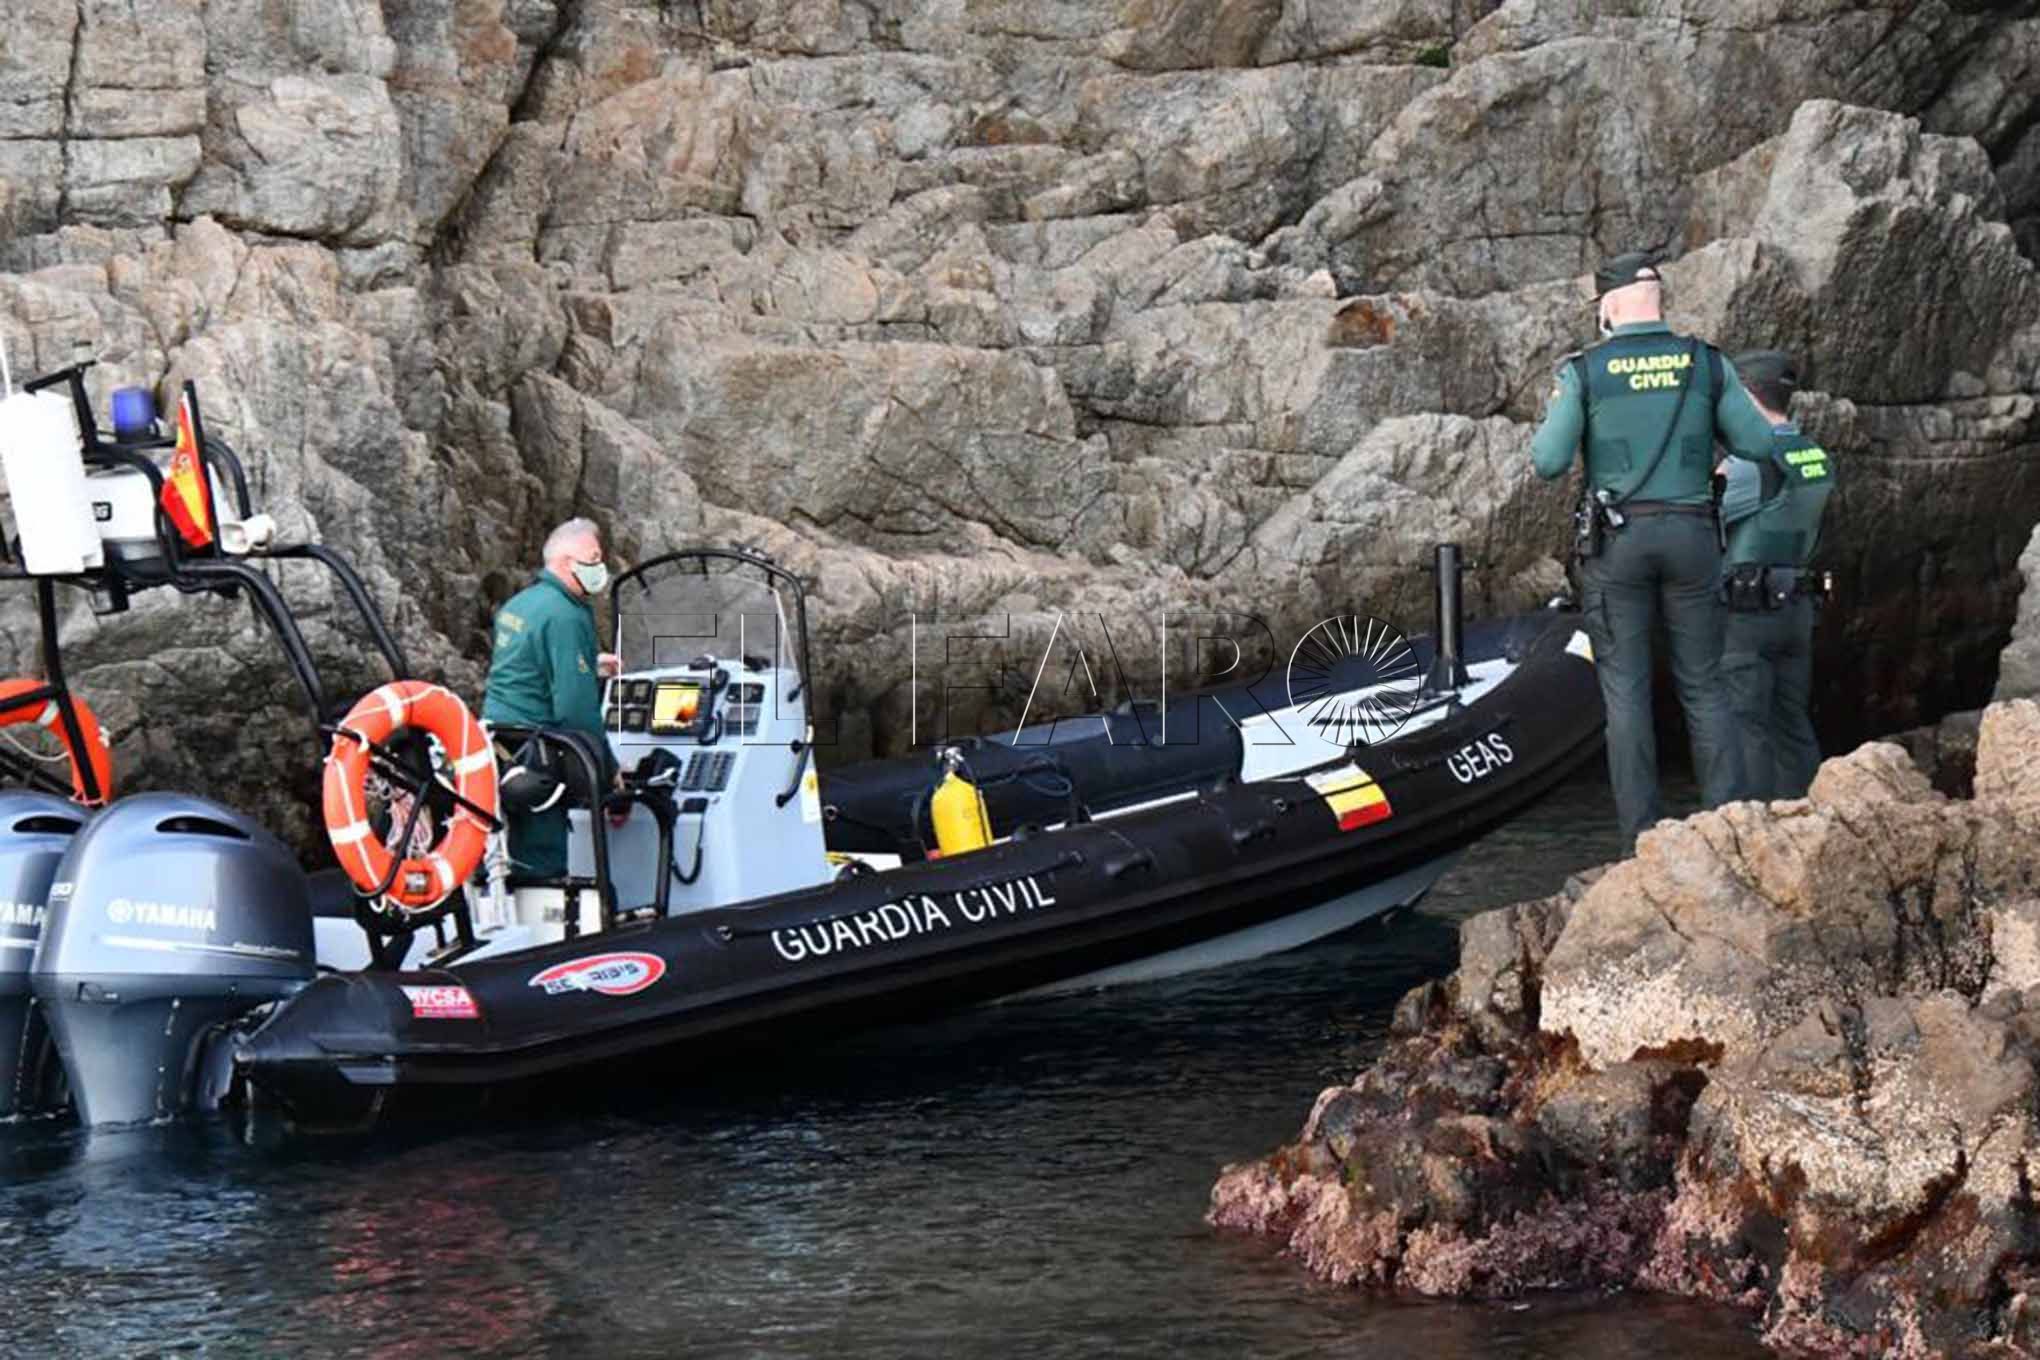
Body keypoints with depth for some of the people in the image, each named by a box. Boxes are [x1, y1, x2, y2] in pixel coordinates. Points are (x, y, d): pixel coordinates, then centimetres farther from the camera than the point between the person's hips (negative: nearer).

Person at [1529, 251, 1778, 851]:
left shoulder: (1584, 371, -4)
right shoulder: (1707, 363, 1)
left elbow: (1548, 463, -7)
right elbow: (1758, 444, 3)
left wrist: (1550, 421, 14)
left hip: (1619, 540, -2)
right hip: (1691, 535, 2)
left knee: (1626, 693, 3)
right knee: (1703, 688, 9)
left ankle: (1641, 842, 0)